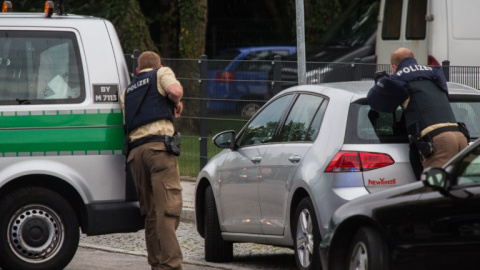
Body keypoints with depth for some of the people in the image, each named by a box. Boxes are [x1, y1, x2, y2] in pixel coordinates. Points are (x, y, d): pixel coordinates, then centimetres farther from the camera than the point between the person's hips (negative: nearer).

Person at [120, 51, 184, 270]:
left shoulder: (128, 90, 30)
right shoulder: (162, 73, 14)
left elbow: (125, 124, 18)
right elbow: (175, 90, -8)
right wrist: (177, 103, 12)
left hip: (134, 151, 6)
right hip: (159, 146, -6)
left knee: (151, 212, 10)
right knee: (168, 207, -12)